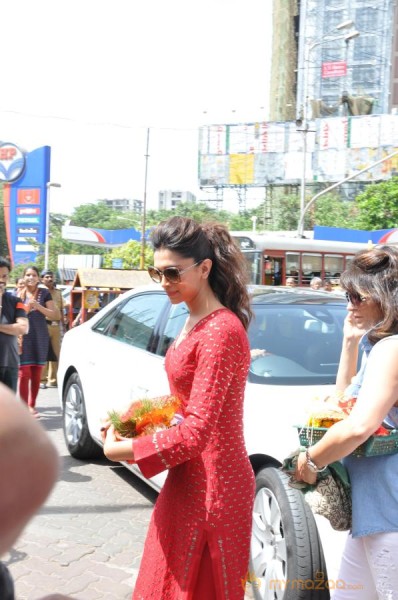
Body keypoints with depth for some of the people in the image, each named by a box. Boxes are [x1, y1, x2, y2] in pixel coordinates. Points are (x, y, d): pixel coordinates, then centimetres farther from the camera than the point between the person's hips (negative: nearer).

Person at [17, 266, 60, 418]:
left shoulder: (44, 293, 1)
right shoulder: (18, 294, 3)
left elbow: (56, 315, -5)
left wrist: (37, 306, -15)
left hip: (40, 337, 1)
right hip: (23, 337, -1)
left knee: (36, 374, 7)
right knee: (24, 373, -7)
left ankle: (32, 405, 20)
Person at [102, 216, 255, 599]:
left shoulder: (220, 331, -23)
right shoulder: (194, 323, 8)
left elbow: (197, 431, -25)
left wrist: (122, 449, -14)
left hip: (209, 484, -9)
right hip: (188, 476, 9)